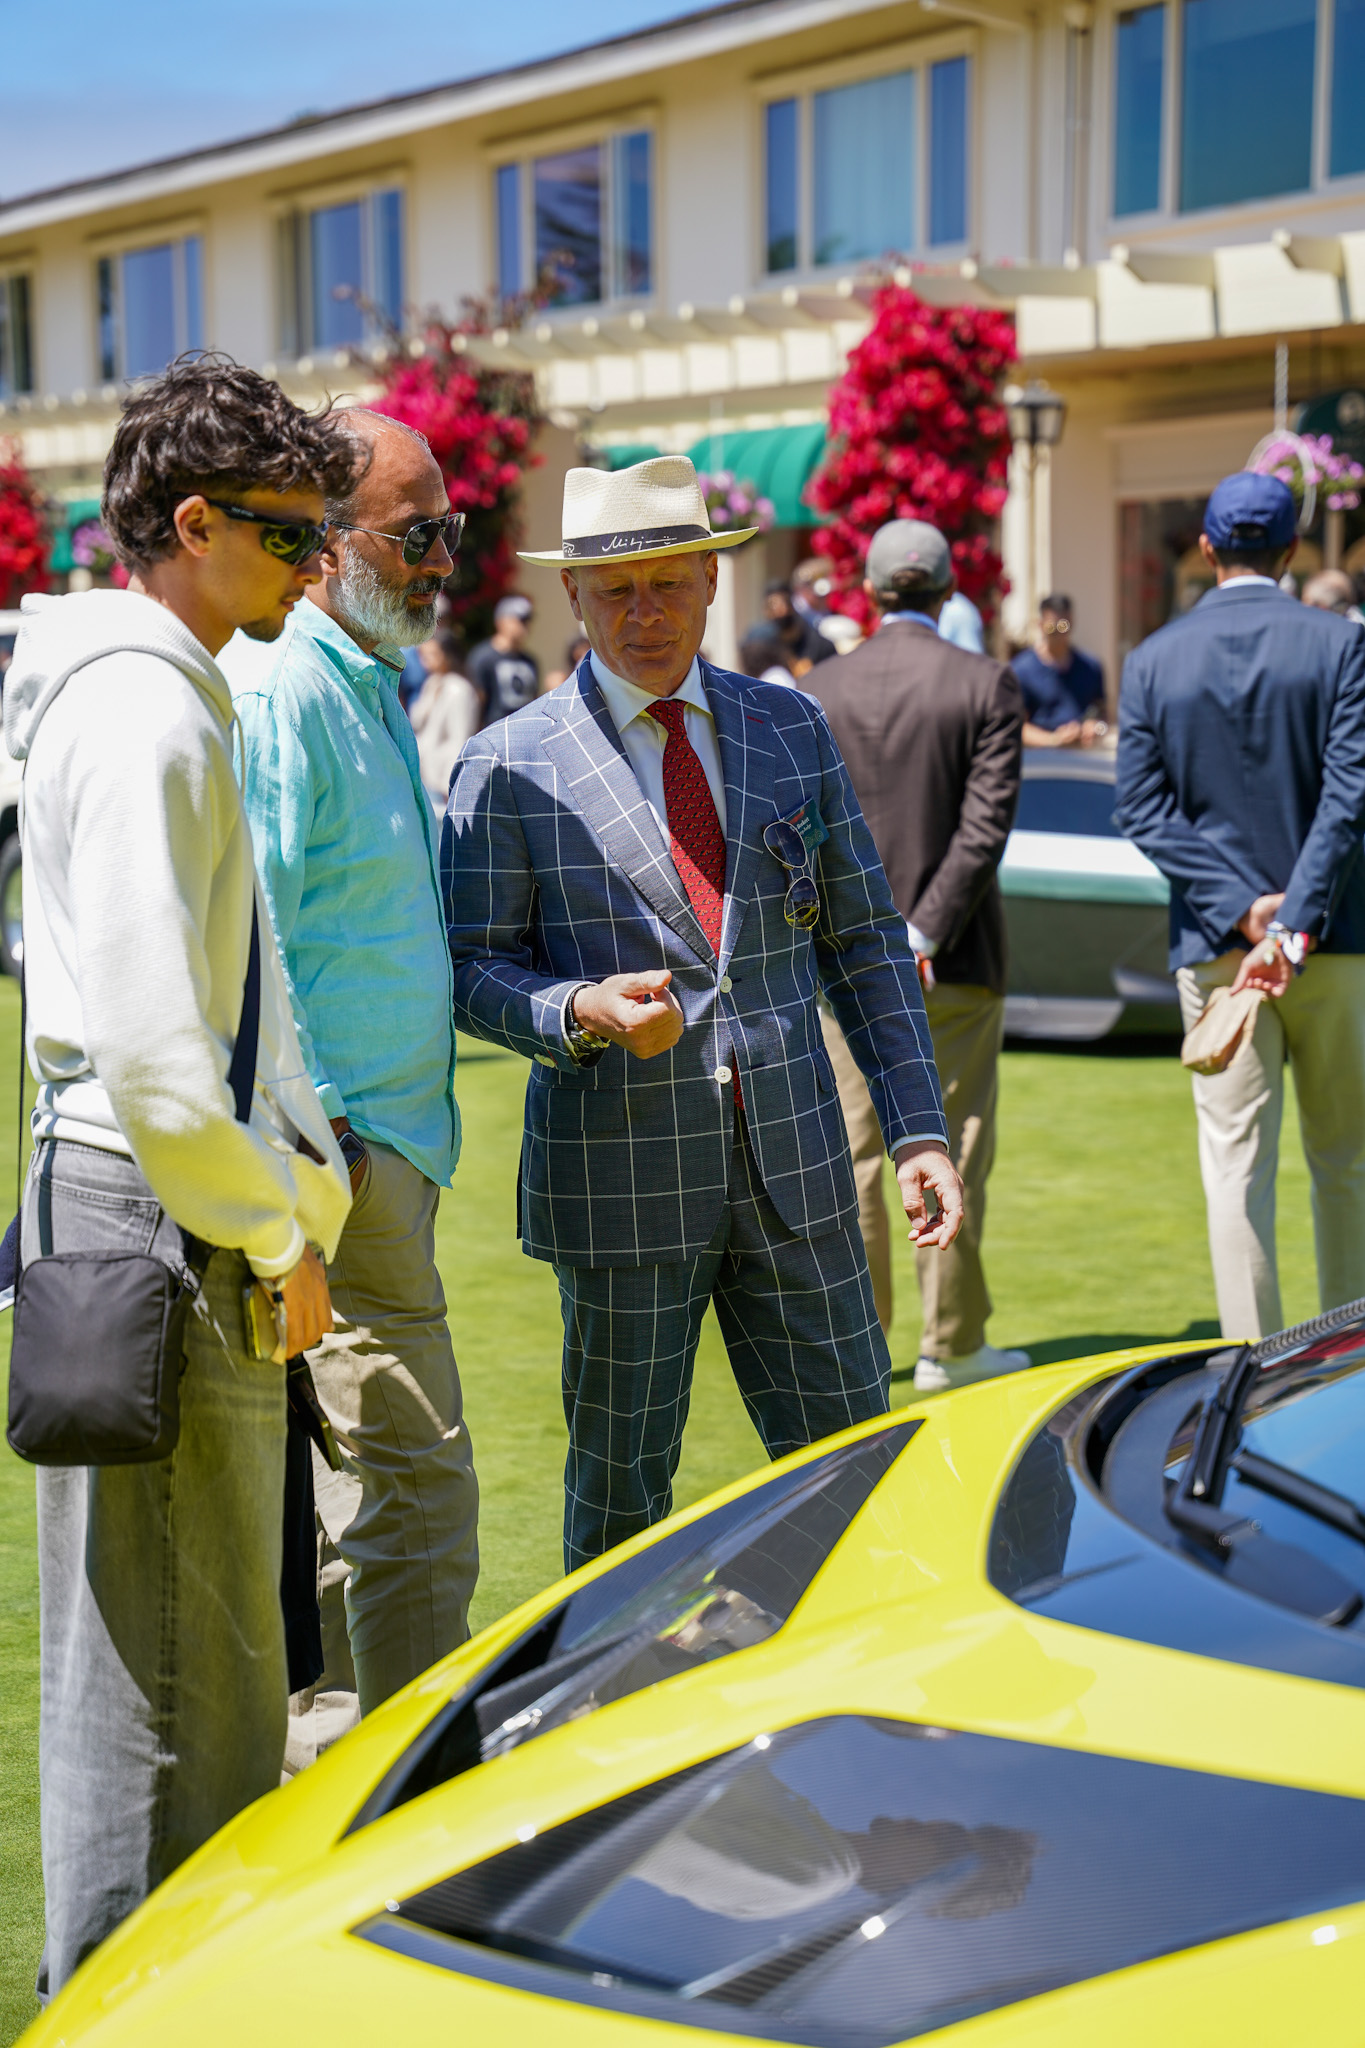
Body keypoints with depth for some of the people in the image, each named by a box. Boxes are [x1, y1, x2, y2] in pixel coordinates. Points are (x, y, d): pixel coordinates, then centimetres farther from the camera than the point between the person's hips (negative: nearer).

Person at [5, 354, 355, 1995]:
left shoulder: (161, 694, 16)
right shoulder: (144, 710, -17)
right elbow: (146, 1038, -24)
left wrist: (304, 1165, 15)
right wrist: (274, 1236, -14)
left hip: (179, 1196, 11)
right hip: (156, 1205, -11)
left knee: (148, 1638, 20)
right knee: (175, 1650, -1)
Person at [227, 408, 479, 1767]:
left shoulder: (371, 688, 17)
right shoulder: (280, 698, -15)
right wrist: (310, 1139, -21)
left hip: (387, 1144, 10)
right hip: (338, 1152, -10)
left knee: (352, 1490, 17)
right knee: (416, 1486, -6)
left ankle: (322, 1763, 28)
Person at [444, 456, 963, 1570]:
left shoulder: (793, 728, 8)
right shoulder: (510, 763, -2)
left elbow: (866, 939, 9)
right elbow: (471, 966, 1)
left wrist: (918, 1128, 2)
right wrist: (578, 1012, -20)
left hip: (793, 1160, 3)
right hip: (619, 1176, -3)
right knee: (619, 1487, 8)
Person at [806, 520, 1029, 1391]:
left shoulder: (817, 694, 1)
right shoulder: (988, 685, -6)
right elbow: (987, 824, -13)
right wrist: (927, 934, -12)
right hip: (955, 960, -2)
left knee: (849, 1153, 10)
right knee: (952, 1148, 6)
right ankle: (952, 1344, 11)